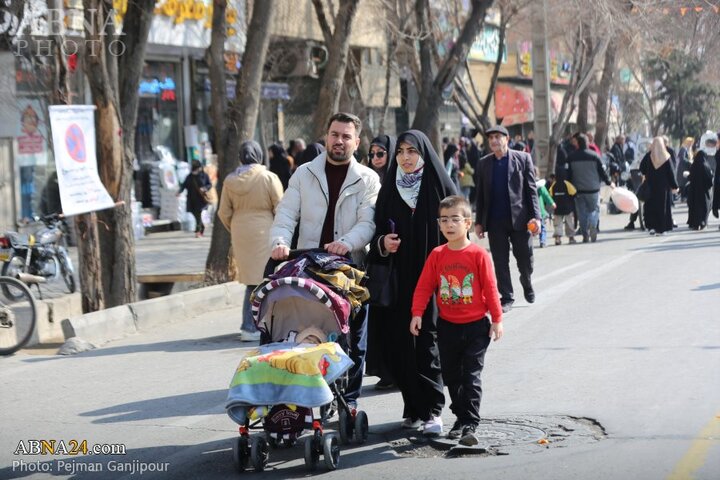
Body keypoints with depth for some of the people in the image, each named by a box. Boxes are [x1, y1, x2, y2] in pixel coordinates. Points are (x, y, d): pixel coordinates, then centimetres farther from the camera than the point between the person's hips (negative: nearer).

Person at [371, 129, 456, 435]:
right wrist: (382, 243, -8)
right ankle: (413, 408, 11)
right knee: (400, 345, 0)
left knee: (427, 342, -8)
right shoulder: (389, 190, 10)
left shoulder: (440, 186, 0)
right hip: (399, 281, 4)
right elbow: (378, 233, 15)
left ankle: (431, 410, -4)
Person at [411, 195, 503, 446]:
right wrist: (417, 313, -7)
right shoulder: (437, 255, 0)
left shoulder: (478, 254, -8)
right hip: (448, 326, 4)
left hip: (476, 326, -4)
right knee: (451, 375, 12)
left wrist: (497, 319, -4)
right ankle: (461, 417, 25)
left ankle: (470, 424, -6)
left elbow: (490, 288, -5)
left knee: (471, 376, -6)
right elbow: (424, 286, 2)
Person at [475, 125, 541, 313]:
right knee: (500, 262, 4)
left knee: (525, 259, 5)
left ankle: (527, 284, 34)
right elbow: (480, 194, 11)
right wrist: (479, 221, 6)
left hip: (519, 218, -2)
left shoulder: (523, 158, 1)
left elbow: (531, 189, 0)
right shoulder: (484, 163, 9)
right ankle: (506, 297, 14)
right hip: (495, 221, 2)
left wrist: (535, 216, -9)